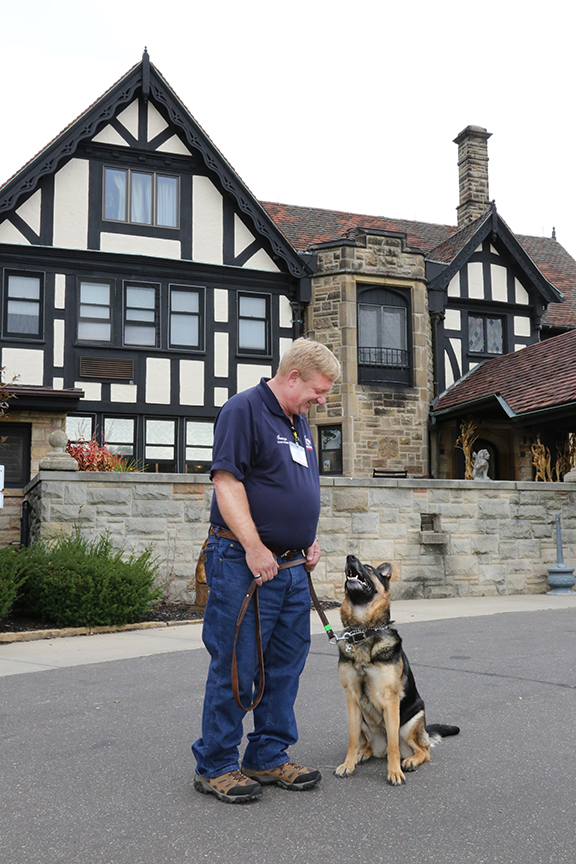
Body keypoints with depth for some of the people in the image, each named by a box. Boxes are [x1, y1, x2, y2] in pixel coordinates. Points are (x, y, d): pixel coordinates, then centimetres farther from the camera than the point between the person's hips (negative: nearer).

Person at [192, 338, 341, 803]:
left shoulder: (299, 421, 18)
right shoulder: (244, 410, -10)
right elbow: (226, 481, -18)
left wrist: (310, 539, 16)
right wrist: (254, 548, -22)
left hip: (294, 566, 9)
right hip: (246, 565, -9)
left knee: (286, 665, 13)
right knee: (236, 667, -1)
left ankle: (269, 756, 26)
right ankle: (215, 765, 13)